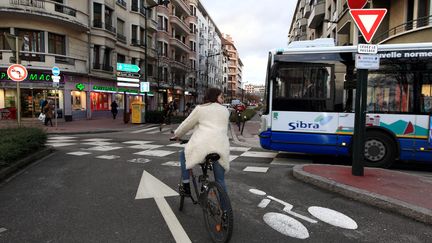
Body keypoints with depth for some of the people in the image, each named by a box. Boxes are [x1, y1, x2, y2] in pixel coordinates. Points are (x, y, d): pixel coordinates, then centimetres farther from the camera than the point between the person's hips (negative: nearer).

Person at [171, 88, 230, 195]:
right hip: (221, 147, 3)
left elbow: (187, 124, 13)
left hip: (203, 145, -3)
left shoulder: (200, 108, 8)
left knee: (183, 155, 26)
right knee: (220, 180, 14)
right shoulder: (225, 111, 19)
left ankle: (185, 185, 20)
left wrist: (177, 135, 29)